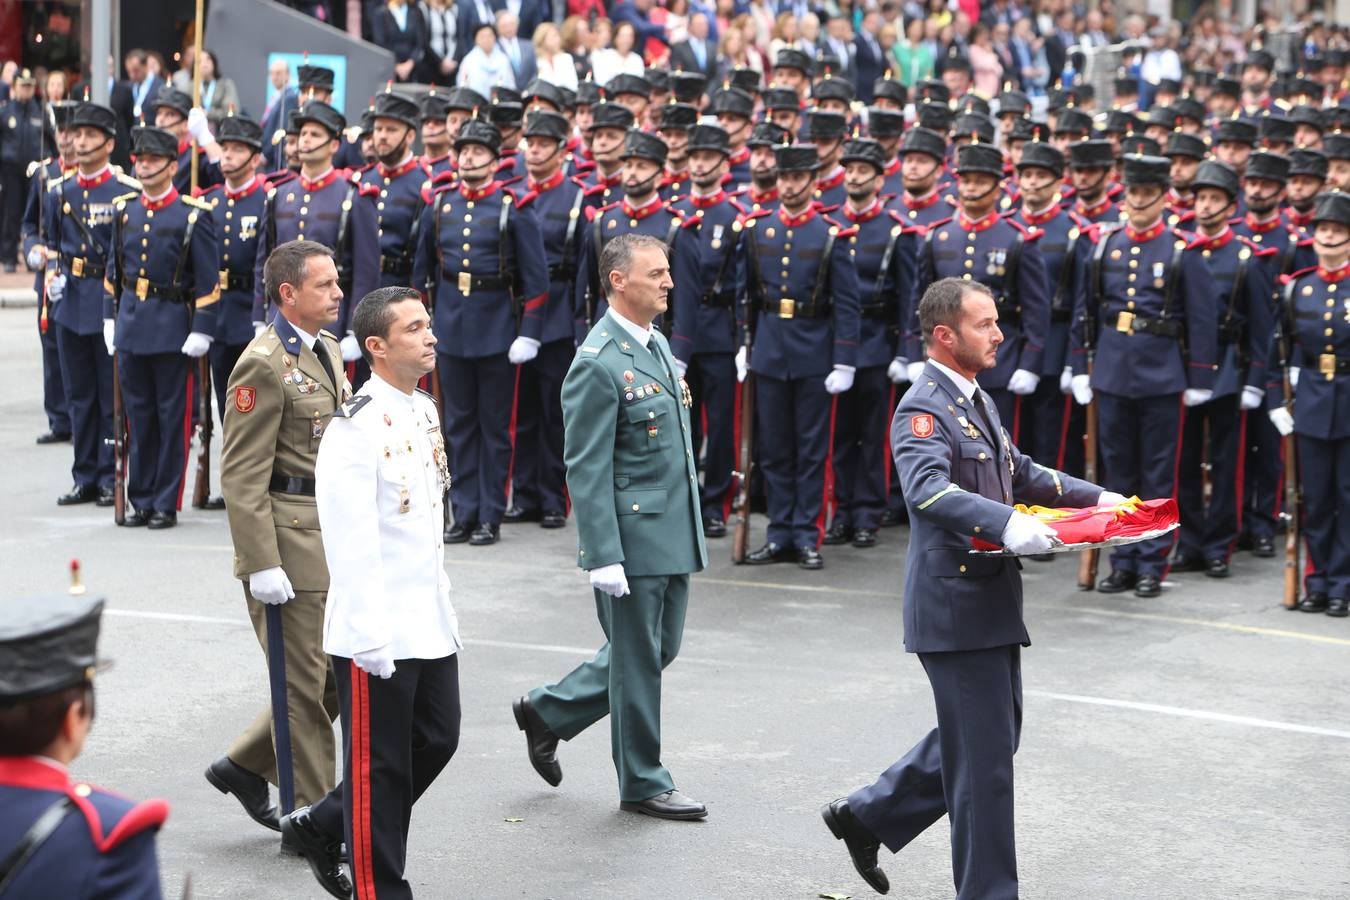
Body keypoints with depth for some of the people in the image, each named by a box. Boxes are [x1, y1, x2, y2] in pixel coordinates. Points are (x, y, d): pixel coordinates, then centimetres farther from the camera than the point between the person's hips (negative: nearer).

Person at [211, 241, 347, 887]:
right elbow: (241, 475, -18)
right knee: (304, 683, 0)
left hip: (336, 535, 9)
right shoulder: (264, 365, -16)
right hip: (289, 533, -9)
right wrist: (262, 565, -21)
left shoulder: (327, 350, 12)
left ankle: (246, 766, 28)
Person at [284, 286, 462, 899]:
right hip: (378, 631, -9)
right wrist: (371, 637, -21)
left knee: (438, 738, 16)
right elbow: (353, 543, -20)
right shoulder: (356, 428, -17)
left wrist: (440, 597, 18)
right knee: (379, 766, 3)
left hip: (431, 622, 9)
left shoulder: (426, 411, 10)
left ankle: (320, 826, 31)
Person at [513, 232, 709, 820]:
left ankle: (548, 711, 32)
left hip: (674, 533, 9)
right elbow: (587, 470, -18)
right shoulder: (598, 364, -17)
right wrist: (604, 556, -21)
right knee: (638, 660, 3)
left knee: (658, 650, 17)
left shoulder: (657, 343, 11)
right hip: (633, 536, -9)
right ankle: (642, 784, 17)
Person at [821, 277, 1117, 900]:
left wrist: (1094, 498, 17)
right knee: (985, 754, -3)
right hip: (956, 602, -10)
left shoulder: (975, 399, 15)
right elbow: (929, 488, -34)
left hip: (992, 597, 10)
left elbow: (1019, 473, 27)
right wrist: (1007, 525, -47)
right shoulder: (924, 410, -16)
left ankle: (867, 816, 29)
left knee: (992, 739, 18)